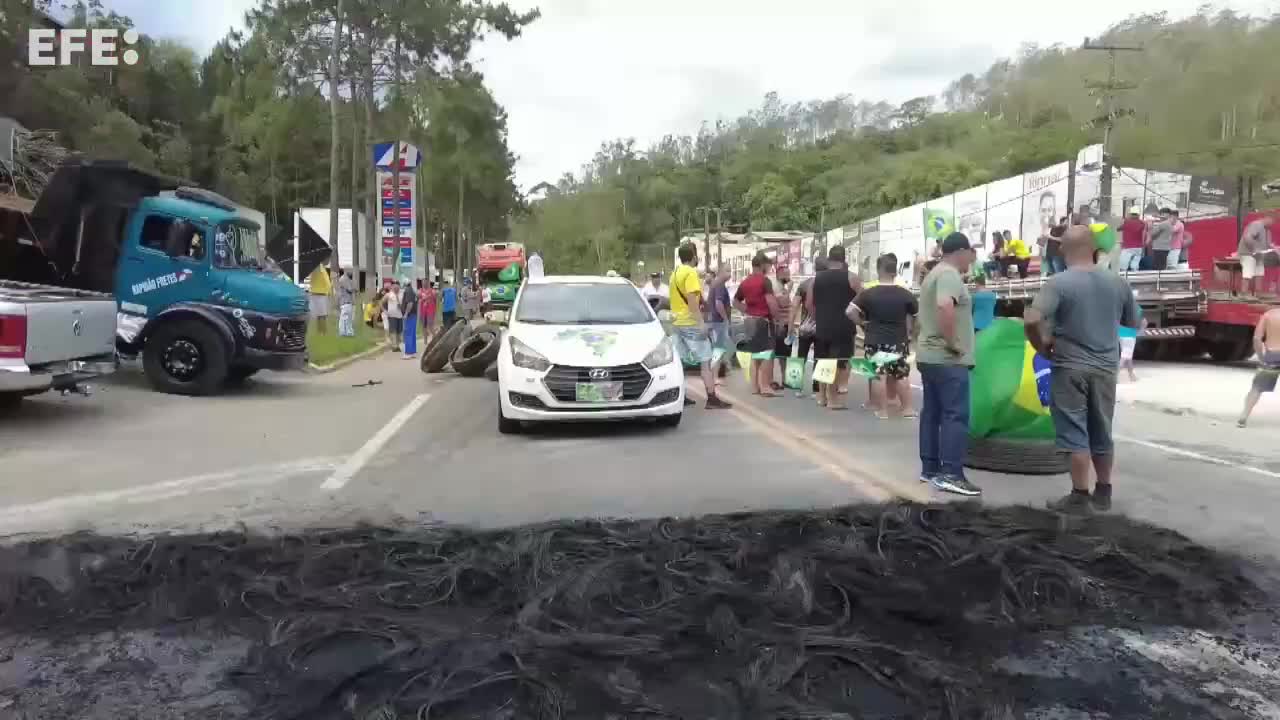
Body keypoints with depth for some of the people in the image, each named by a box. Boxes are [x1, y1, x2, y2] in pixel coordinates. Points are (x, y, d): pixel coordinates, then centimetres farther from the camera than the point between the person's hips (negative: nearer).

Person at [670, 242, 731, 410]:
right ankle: (712, 399, -9)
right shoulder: (690, 273, -13)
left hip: (678, 322, 9)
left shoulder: (675, 273, 14)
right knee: (706, 362, -6)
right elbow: (691, 299, -21)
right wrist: (701, 322, -22)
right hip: (691, 323, -9)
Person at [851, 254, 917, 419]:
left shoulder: (868, 293, -7)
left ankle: (882, 410, 5)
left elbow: (851, 312, -10)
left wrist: (863, 324, 5)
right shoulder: (906, 294, -3)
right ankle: (907, 408, 16)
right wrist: (910, 334, 16)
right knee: (901, 375, 13)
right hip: (898, 341, 2)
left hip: (875, 341, -2)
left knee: (878, 375, 3)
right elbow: (918, 317, 3)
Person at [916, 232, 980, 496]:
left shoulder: (934, 273, 18)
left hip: (928, 356, 10)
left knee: (932, 413, 11)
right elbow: (945, 307, -33)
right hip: (948, 359, -10)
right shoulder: (950, 275, -14)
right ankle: (951, 475, -9)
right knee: (955, 415, -9)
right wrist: (952, 342, -24)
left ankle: (930, 469, 16)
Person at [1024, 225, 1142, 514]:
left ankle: (1080, 497, 4)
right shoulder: (1118, 282, 3)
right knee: (1102, 433, 16)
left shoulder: (1058, 283, -14)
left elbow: (1032, 320, -25)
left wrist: (1042, 347, -9)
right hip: (1105, 368, 5)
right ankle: (1103, 493, 25)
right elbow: (1134, 322, 14)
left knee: (1075, 434, 1)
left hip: (1070, 368, -5)